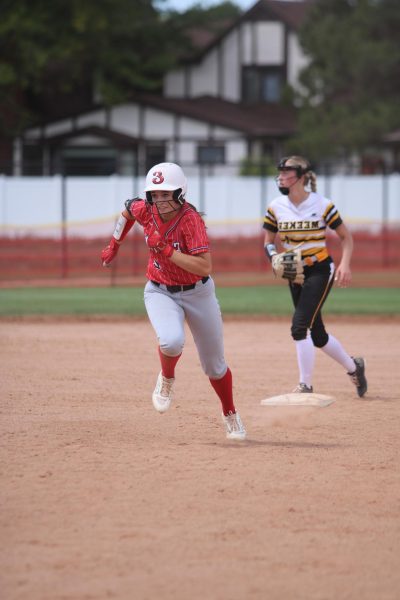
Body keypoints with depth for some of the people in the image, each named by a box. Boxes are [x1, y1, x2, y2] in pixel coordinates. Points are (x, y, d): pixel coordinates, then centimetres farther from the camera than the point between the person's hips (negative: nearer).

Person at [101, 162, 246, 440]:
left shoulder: (191, 219, -26)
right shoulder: (146, 209, -12)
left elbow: (205, 267, -34)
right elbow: (129, 209, 15)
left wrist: (166, 249, -35)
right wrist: (114, 245, 17)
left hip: (198, 292, -2)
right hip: (160, 292, 2)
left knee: (214, 365, 10)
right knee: (171, 341, -31)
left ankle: (230, 415, 36)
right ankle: (167, 379, 3)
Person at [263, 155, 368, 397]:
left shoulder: (322, 205, -10)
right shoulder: (276, 207, 1)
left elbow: (346, 236, -2)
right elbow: (269, 242, 11)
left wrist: (345, 264, -17)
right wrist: (275, 258, -11)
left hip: (320, 271, -5)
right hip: (295, 275, 5)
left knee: (299, 325, -20)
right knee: (318, 335, 12)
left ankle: (306, 386, -13)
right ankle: (353, 366, 37)